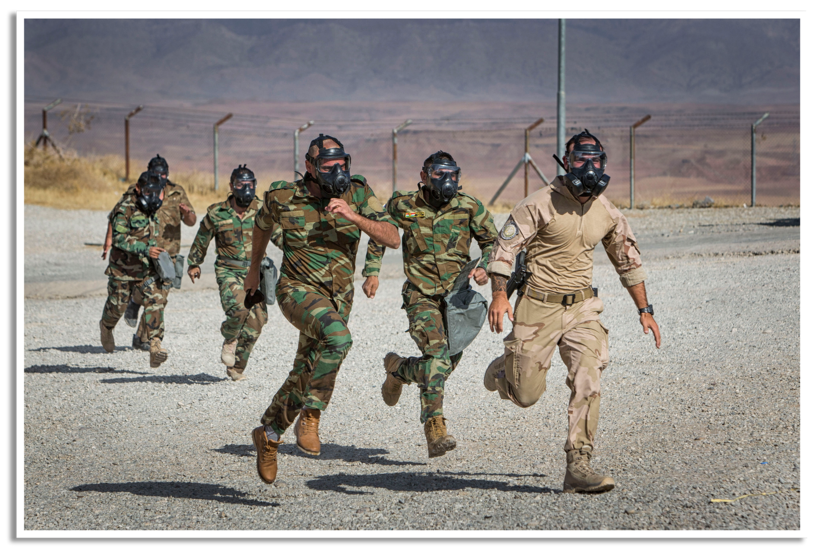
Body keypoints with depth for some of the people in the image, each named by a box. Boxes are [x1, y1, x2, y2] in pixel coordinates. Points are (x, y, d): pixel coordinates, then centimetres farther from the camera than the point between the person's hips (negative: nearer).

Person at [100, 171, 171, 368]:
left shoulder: (151, 208, 4)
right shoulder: (125, 208, -19)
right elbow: (119, 238, -30)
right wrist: (145, 249, -39)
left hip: (147, 268, 5)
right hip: (123, 268, -5)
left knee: (155, 301, -14)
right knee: (117, 305, 10)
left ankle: (155, 345, -19)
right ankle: (106, 326, 44)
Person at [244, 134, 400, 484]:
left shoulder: (357, 193, -7)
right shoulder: (283, 198, -10)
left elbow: (393, 239, -13)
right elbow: (263, 224, 14)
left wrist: (353, 216, -26)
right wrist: (254, 268, 26)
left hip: (338, 297, 4)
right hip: (298, 289, -4)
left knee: (305, 376, 12)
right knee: (337, 337, -33)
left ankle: (269, 435, 35)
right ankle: (310, 417, -21)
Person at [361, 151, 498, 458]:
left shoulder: (469, 208, -2)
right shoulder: (403, 205, -3)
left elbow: (492, 242, 9)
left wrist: (485, 267, -10)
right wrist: (372, 272, 8)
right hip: (421, 295, -3)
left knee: (447, 363, 8)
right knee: (437, 355, -23)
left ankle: (398, 369, 39)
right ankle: (435, 428, -25)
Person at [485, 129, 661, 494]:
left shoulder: (608, 214, 5)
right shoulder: (541, 204, -11)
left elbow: (628, 260, 18)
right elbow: (505, 246, -12)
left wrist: (644, 310, 18)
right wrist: (499, 295, -25)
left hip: (582, 308, 4)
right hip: (538, 308, -4)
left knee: (588, 384, -14)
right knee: (526, 394, 0)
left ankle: (578, 467, -12)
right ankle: (502, 370, 37)